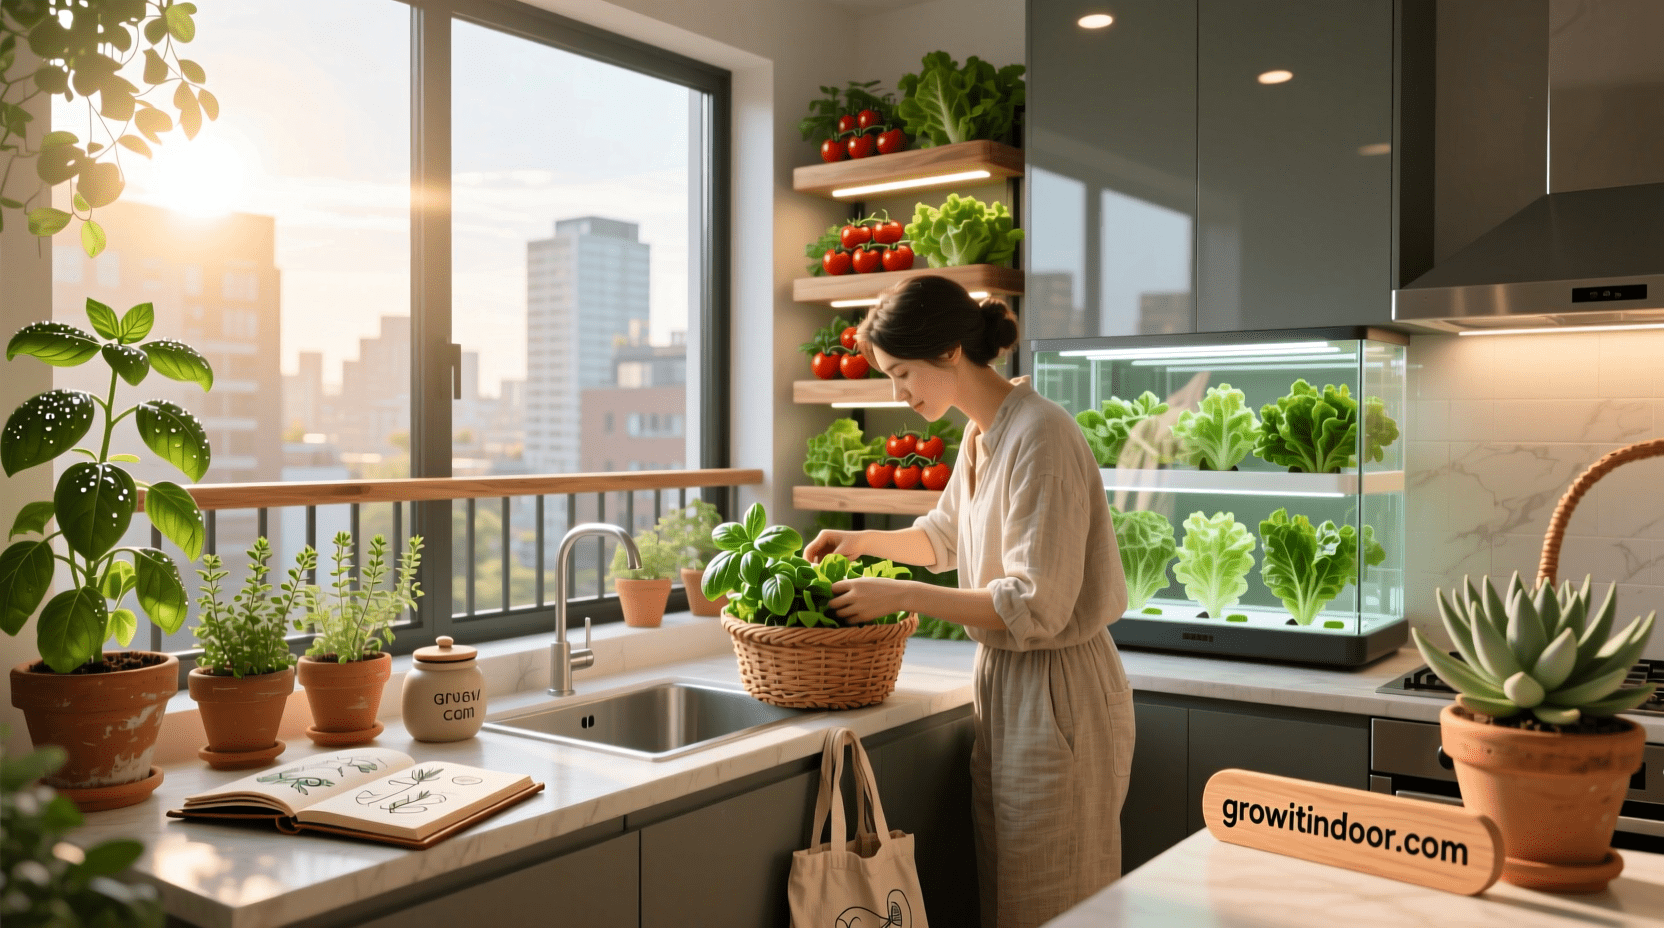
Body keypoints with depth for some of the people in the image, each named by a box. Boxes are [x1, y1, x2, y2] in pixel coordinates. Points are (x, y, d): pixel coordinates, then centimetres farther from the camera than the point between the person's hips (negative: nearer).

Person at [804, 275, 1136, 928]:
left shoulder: (1040, 437, -21)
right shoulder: (982, 433, 8)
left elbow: (1034, 605, -24)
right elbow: (946, 534, 27)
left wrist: (901, 595, -20)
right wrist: (866, 541, 11)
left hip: (1057, 691, -9)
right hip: (1004, 680, 9)